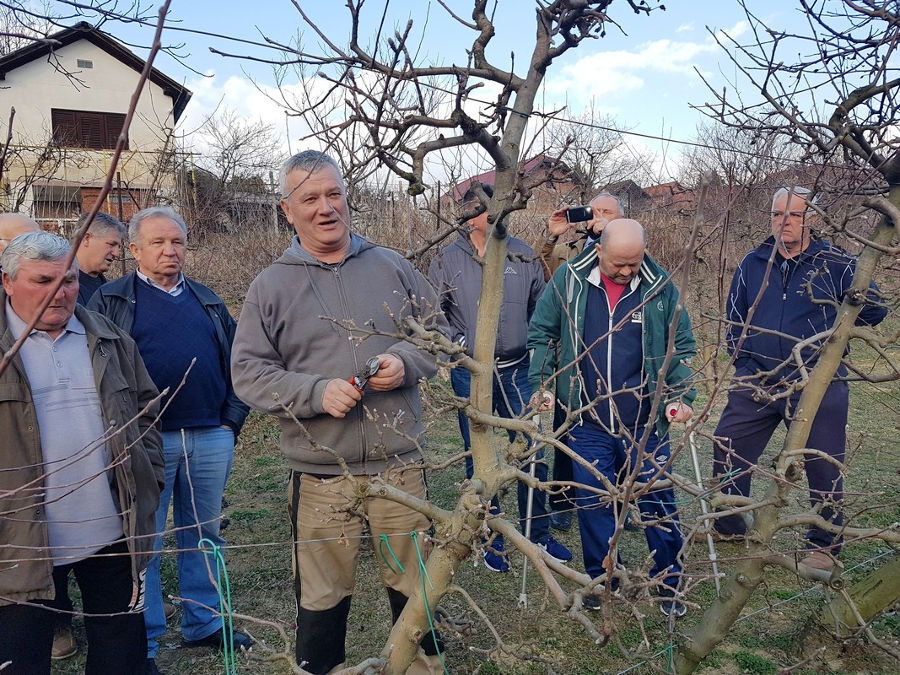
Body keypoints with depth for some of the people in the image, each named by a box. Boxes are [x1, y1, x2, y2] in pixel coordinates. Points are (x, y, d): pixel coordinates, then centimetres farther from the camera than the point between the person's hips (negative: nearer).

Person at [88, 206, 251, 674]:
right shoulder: (111, 300, 2)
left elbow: (235, 360, 16)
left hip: (211, 438, 4)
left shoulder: (207, 300, 15)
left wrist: (231, 419, 7)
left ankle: (204, 623, 29)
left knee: (204, 536, 14)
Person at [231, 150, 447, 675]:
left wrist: (405, 361, -11)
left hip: (401, 465, 2)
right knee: (322, 599, 13)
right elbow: (248, 370, -2)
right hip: (320, 477, -1)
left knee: (414, 585, 16)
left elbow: (439, 332, 10)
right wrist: (315, 393, -17)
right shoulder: (271, 286, 0)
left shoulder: (392, 267, 5)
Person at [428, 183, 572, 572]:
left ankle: (537, 533, 26)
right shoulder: (447, 261, -2)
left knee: (532, 452, 7)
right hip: (469, 373, -1)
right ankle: (490, 540, 24)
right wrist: (458, 343, -10)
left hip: (516, 369, 2)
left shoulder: (523, 256, 4)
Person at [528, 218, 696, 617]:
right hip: (588, 423, 1)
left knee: (657, 502, 8)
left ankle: (669, 583, 28)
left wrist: (681, 397, -5)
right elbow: (542, 333, 5)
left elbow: (681, 349, 5)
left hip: (645, 423, 0)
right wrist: (540, 384, -4)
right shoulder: (569, 280, -4)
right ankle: (601, 580, 29)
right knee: (593, 503, 10)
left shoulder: (660, 288, -3)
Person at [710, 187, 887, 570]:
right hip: (756, 382, 3)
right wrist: (743, 360, 9)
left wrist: (828, 326, -10)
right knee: (727, 450, 5)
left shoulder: (836, 264, -2)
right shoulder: (753, 263, 7)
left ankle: (823, 546, 25)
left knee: (823, 466, 5)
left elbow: (873, 312, 3)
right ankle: (728, 528, 26)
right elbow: (735, 318, 17)